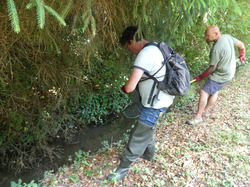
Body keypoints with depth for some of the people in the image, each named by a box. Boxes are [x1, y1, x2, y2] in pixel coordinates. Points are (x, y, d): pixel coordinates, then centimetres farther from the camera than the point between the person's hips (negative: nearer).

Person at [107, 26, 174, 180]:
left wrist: (123, 88, -4)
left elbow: (130, 87, -28)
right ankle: (149, 154, 52)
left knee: (137, 140, 6)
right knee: (148, 129, 29)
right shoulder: (156, 48, 6)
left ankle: (123, 169, 24)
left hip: (155, 105, -9)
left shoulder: (145, 54, -24)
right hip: (162, 100, 10)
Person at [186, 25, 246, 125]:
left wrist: (200, 77, -9)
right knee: (214, 91, 19)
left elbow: (212, 68, -21)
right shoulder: (227, 37, -3)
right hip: (229, 72, 10)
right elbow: (241, 45, 11)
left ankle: (198, 117, 2)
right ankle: (206, 111, 33)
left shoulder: (216, 49, -30)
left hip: (220, 76, -10)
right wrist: (242, 55, 30)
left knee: (204, 92, -7)